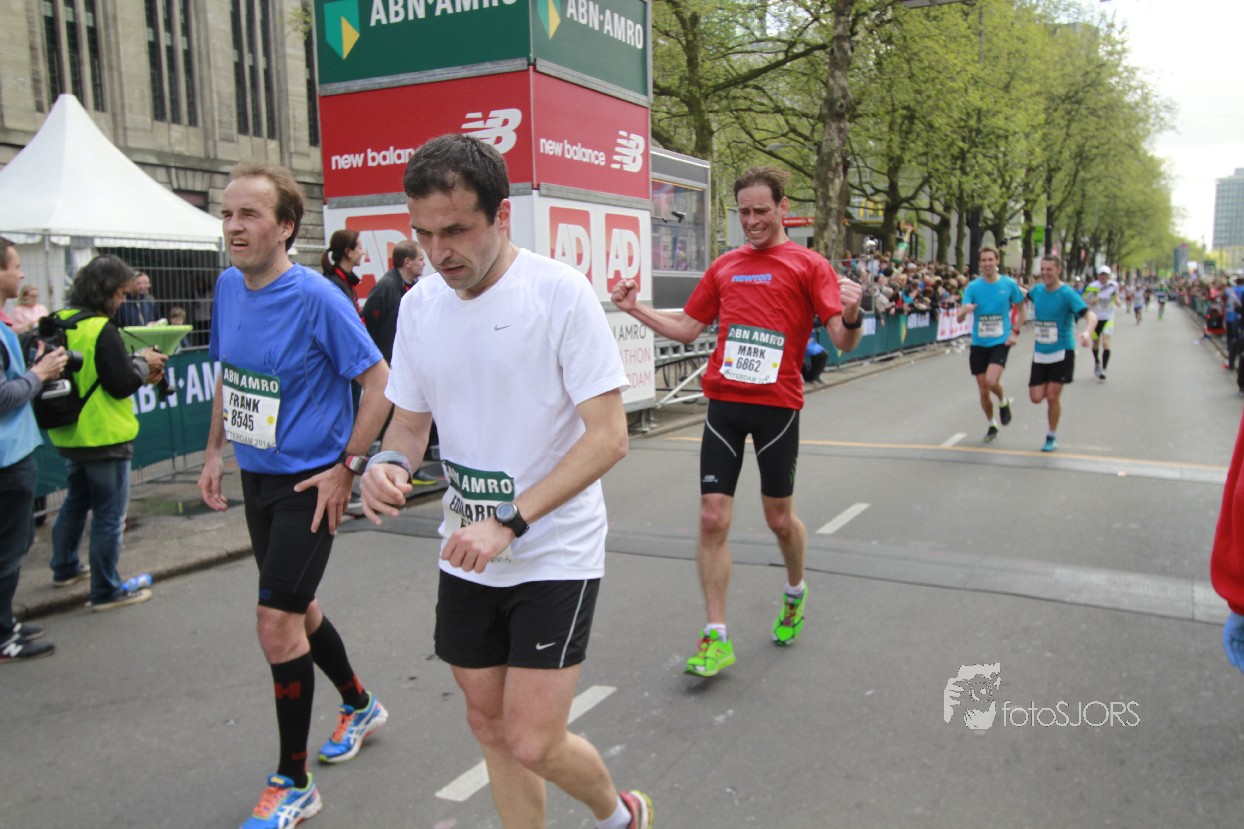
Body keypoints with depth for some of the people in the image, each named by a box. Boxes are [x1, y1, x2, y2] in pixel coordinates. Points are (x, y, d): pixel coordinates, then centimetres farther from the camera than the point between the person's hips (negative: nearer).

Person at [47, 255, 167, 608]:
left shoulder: (60, 323, 5)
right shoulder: (102, 330, -21)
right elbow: (123, 385, -22)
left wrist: (139, 372, 6)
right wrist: (142, 361, -5)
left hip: (70, 434, 9)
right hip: (104, 436, -9)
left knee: (76, 500, 26)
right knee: (110, 514, 1)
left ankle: (65, 568, 40)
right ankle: (106, 590, 8)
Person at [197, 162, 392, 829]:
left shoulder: (316, 298, -19)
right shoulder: (228, 287, 3)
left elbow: (379, 382, -16)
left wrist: (346, 466, -18)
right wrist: (215, 450, 12)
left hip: (307, 484, -8)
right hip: (255, 478, 8)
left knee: (277, 624, -7)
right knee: (296, 608, 20)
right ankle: (360, 705, 46)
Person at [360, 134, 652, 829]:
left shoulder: (560, 291, -16)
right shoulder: (420, 303, 2)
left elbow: (608, 436, -19)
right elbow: (411, 419, 12)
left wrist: (509, 524, -25)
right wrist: (390, 463, -12)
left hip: (557, 555, -5)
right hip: (468, 556, 6)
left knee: (531, 745, -5)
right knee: (491, 727, 15)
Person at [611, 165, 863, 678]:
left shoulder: (808, 265, 0)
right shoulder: (725, 266, 13)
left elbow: (843, 342, -8)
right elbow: (688, 328, 19)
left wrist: (851, 317, -30)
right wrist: (635, 309, 10)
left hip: (777, 404, -3)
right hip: (724, 402, 3)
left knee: (779, 519, 10)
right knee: (712, 519, -2)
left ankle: (795, 594, 42)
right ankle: (716, 638, 8)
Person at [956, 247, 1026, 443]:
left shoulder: (1009, 284, -4)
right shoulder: (973, 286, -4)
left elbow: (1021, 309, 11)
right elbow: (959, 318, -11)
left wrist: (1016, 332, 1)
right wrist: (964, 310, -35)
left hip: (1000, 342, -2)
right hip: (978, 344, 2)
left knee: (992, 382, -23)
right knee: (983, 391, 6)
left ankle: (1004, 402, 11)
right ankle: (992, 425, 28)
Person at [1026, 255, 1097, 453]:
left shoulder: (1067, 294, -14)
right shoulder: (1038, 290, 4)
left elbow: (1091, 316, -24)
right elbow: (1025, 294, 30)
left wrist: (1086, 332, -43)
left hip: (1062, 352, -5)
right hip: (1040, 353, 5)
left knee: (1052, 397, -4)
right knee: (1036, 397, -1)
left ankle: (1052, 436, 15)